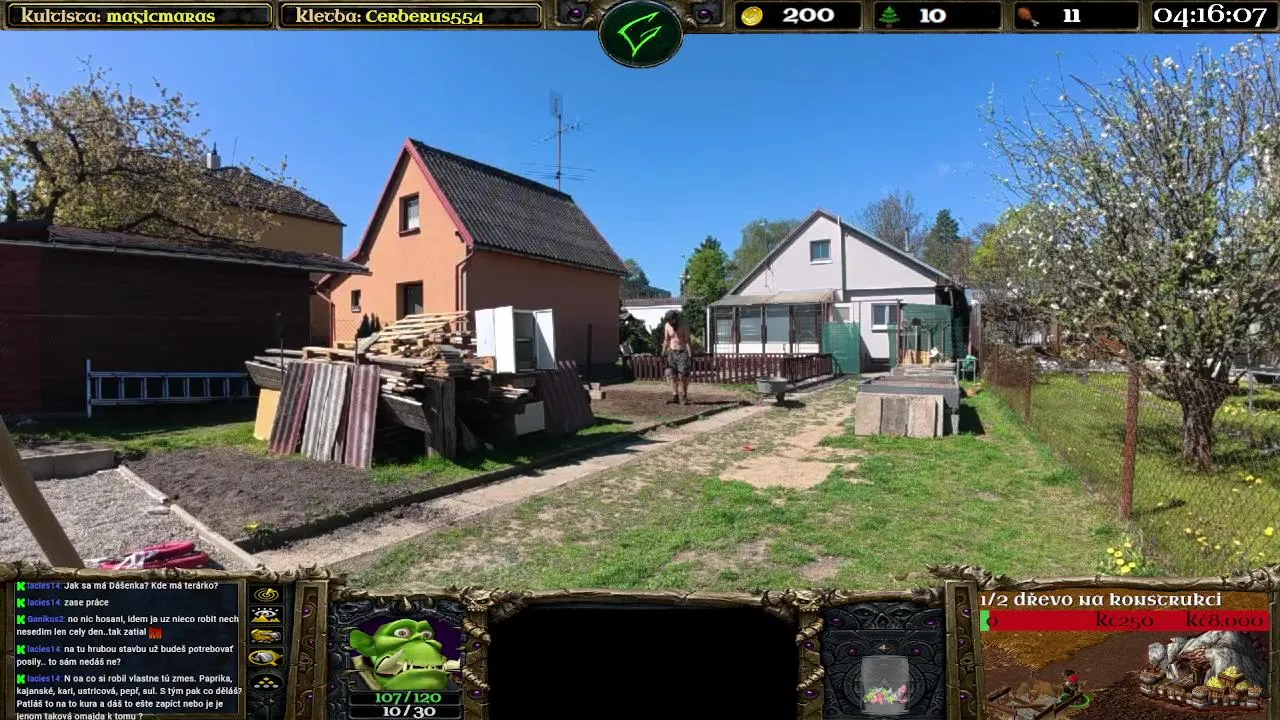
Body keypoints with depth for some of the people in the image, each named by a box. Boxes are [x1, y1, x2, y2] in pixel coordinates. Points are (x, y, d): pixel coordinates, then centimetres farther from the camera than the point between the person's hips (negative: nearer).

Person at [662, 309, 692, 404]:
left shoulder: (683, 327, -10)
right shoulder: (667, 326, 3)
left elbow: (687, 342, -12)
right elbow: (666, 341, 11)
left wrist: (690, 356, -17)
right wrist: (663, 354, 8)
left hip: (683, 353, -4)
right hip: (672, 353, 4)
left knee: (683, 376, -10)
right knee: (673, 376, -1)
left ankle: (684, 397, -2)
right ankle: (675, 396, 2)